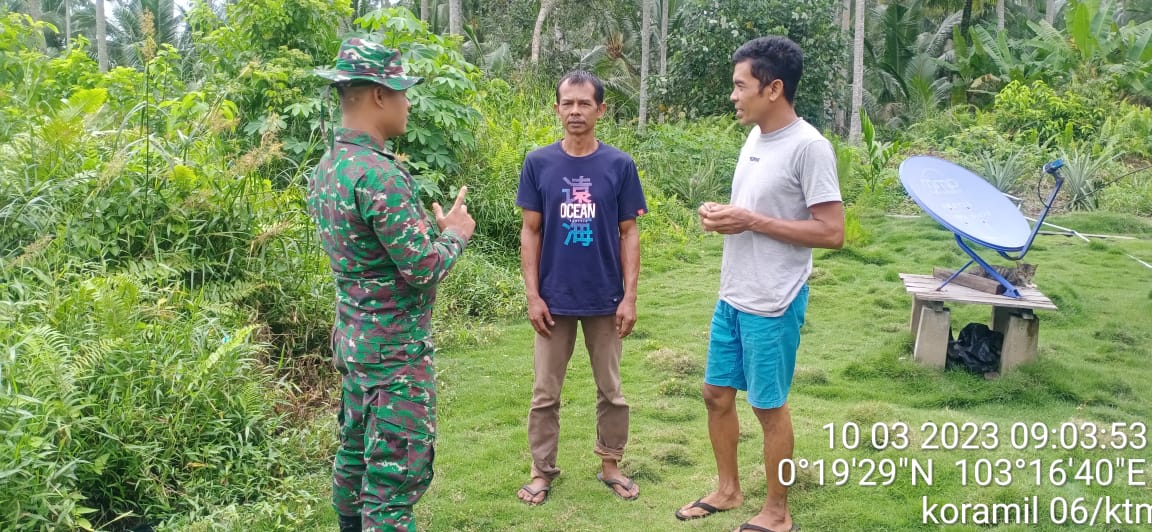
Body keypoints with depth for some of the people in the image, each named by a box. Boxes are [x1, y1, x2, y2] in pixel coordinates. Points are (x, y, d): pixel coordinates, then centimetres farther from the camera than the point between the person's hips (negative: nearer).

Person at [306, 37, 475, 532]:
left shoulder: (327, 168, 6)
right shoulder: (379, 174, -24)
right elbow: (425, 268, -22)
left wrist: (431, 226, 13)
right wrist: (455, 232, -4)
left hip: (353, 337, 10)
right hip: (395, 345, -9)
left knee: (357, 452, 21)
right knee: (397, 471, -1)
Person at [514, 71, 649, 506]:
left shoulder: (619, 165, -4)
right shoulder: (538, 163, -3)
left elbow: (629, 233, -1)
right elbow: (530, 232, 0)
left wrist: (629, 296, -6)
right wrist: (532, 295, -6)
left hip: (605, 300, 0)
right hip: (554, 299, 0)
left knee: (611, 391, 13)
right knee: (545, 393, 10)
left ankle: (610, 465, 31)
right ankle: (542, 471, 25)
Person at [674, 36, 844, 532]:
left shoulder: (808, 146, -18)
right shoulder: (755, 137, 8)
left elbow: (831, 232, -21)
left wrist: (750, 221, -21)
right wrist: (721, 214, -2)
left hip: (773, 305, -8)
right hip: (732, 297, 8)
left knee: (769, 406, 5)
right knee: (716, 393, 17)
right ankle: (728, 489, 37)